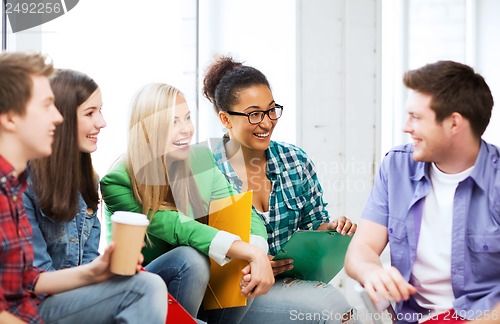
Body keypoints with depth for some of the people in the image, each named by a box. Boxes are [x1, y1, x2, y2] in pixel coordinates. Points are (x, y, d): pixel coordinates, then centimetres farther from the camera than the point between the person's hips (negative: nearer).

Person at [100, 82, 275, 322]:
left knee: (248, 271, -22)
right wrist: (251, 253, -38)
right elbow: (177, 228, -28)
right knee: (191, 258, -32)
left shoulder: (200, 160, -4)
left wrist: (258, 254, -34)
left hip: (191, 282, 5)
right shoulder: (118, 182, -19)